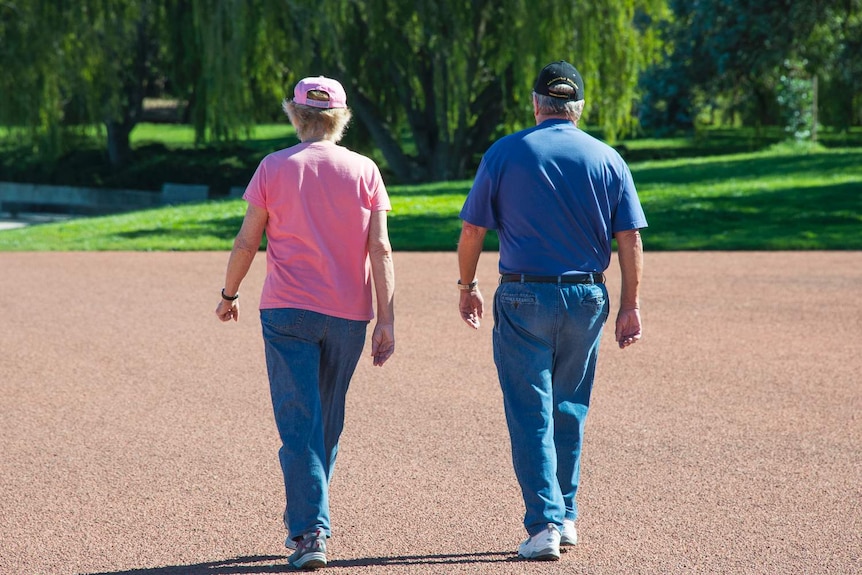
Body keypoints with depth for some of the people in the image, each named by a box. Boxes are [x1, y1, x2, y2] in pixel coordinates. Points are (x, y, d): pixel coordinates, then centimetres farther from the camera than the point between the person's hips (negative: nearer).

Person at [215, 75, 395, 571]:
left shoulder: (274, 168, -1)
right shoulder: (364, 171, 1)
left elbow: (247, 242, 2)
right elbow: (380, 248, -4)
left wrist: (229, 294, 18)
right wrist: (387, 320, -4)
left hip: (287, 311, -2)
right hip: (349, 315, 2)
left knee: (299, 423, -3)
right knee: (328, 425, 16)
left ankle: (309, 532, -13)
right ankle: (309, 521, 27)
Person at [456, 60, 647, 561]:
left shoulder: (505, 153, -2)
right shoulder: (607, 159, 4)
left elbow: (472, 229, 0)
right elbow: (630, 239, 1)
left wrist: (468, 286, 14)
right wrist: (631, 305, 6)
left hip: (524, 298, -3)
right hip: (586, 300, 3)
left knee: (531, 416, 0)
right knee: (569, 412, 16)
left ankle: (545, 524, -7)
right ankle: (566, 517, 21)